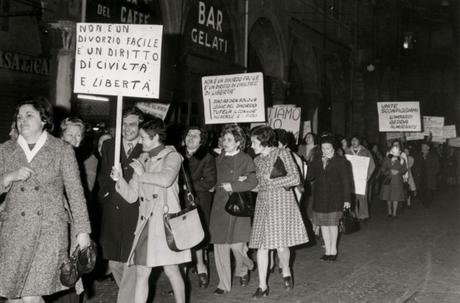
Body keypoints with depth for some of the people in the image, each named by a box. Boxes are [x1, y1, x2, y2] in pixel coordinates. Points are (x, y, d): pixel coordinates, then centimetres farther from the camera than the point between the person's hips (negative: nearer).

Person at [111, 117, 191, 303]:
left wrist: (143, 174, -9)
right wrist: (119, 179, -4)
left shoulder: (172, 156, -1)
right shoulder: (142, 160, 15)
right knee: (141, 273, 2)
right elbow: (131, 196, 13)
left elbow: (166, 179, -24)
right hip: (145, 222, 5)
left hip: (166, 220, -5)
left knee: (171, 270, 2)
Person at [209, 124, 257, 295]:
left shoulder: (245, 159, 1)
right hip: (220, 205, 4)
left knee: (237, 244, -8)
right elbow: (217, 182, 9)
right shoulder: (219, 159, 14)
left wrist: (232, 186, -12)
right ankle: (224, 284, 11)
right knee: (220, 245, 1)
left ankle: (243, 270, 25)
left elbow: (252, 182, -7)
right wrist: (237, 180, -5)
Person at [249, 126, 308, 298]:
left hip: (281, 202, -5)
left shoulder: (282, 153, -4)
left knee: (281, 245, -8)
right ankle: (262, 286, 6)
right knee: (262, 246, -1)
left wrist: (270, 182, -8)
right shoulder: (257, 160, 13)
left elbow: (295, 179, -10)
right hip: (263, 204, 5)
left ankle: (286, 272, 23)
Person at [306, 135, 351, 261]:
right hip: (320, 197, 4)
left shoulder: (341, 161, -2)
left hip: (335, 197, -4)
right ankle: (327, 250, 16)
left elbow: (346, 181, -3)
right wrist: (319, 163, -9)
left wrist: (347, 199, -7)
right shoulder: (317, 161, 9)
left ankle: (333, 249, 11)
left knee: (332, 223, -4)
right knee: (323, 223, 6)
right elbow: (309, 177, 0)